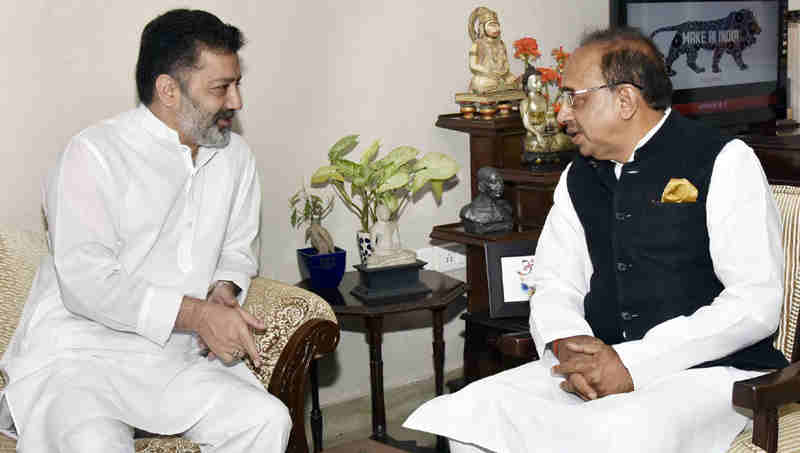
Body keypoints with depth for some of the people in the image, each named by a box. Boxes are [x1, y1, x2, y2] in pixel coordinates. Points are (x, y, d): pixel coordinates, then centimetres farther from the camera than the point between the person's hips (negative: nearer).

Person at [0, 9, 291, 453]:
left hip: (174, 359, 6)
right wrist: (197, 314, -22)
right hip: (75, 357, -5)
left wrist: (223, 290, -2)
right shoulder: (94, 153, -12)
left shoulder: (235, 157, 8)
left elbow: (239, 248, 21)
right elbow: (87, 283, -18)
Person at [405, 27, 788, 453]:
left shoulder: (724, 162, -4)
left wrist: (633, 364, -18)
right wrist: (567, 344, -10)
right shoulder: (579, 179, 15)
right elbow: (554, 285, 15)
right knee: (469, 411, -17)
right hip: (598, 367, 5)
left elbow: (757, 303, -12)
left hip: (708, 370, -5)